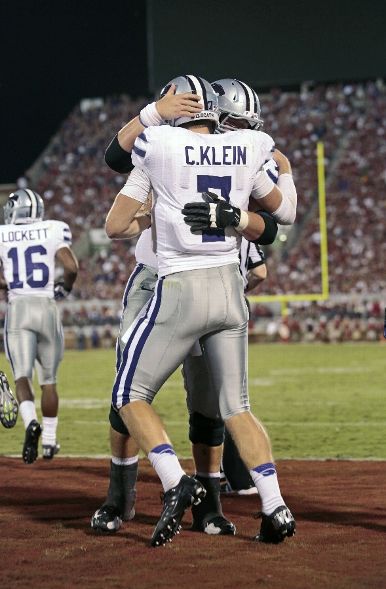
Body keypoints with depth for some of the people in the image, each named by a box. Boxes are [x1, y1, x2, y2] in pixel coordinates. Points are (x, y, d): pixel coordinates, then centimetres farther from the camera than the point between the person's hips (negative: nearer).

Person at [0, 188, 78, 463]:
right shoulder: (54, 230, 2)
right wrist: (65, 287, 12)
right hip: (46, 307, 1)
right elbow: (71, 267, -8)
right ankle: (50, 441, 20)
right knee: (49, 379, 14)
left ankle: (31, 422, -33)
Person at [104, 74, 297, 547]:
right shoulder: (246, 151, 4)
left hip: (180, 292, -4)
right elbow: (284, 212, 20)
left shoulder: (158, 148, -5)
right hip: (230, 290, 4)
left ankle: (176, 483, -9)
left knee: (130, 396, 9)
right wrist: (285, 172, 38)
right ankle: (275, 506, 2)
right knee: (236, 407, 14)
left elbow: (114, 226, -1)